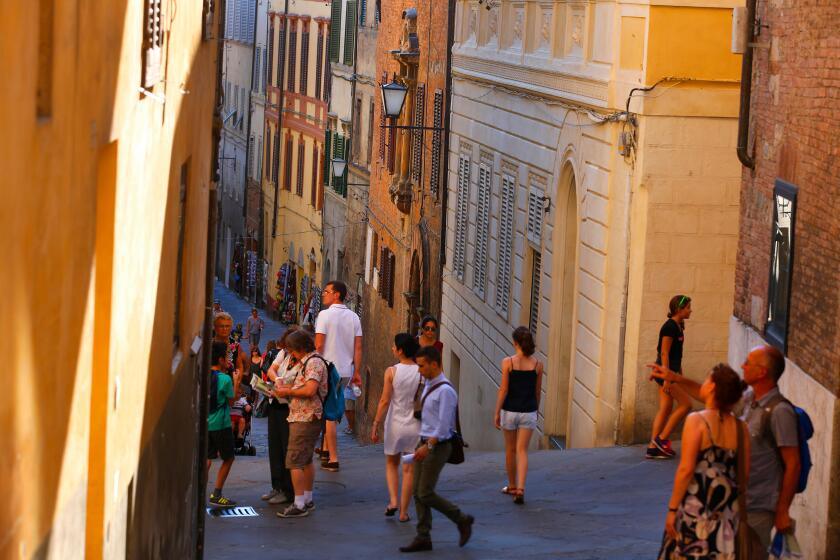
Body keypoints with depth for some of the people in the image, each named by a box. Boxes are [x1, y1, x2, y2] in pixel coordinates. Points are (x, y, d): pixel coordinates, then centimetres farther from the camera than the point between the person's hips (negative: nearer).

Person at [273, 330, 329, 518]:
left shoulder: (314, 362, -16)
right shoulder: (308, 362, 16)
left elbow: (310, 390, -26)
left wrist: (288, 392, -14)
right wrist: (287, 387, 9)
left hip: (305, 419, -11)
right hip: (305, 418, 11)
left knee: (294, 462, -10)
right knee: (306, 460, 18)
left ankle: (299, 505, -9)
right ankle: (307, 500, 27)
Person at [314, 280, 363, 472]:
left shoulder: (325, 315, -10)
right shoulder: (354, 317, 7)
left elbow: (319, 345, -14)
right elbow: (358, 347, 4)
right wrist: (357, 372, 8)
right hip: (346, 370, 6)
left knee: (329, 415, -2)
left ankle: (332, 459, -3)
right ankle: (326, 449, 29)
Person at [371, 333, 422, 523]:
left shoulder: (391, 372, -10)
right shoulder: (421, 373, -5)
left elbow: (385, 401, -11)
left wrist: (375, 425, -5)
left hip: (394, 424, -1)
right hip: (414, 425, 1)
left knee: (391, 464, 20)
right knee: (409, 469, 8)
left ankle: (393, 501, 6)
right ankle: (404, 511, 10)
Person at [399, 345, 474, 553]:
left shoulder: (445, 391, -18)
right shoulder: (428, 386, 11)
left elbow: (443, 426, -21)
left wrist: (428, 446, -22)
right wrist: (423, 444, 18)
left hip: (437, 447, -9)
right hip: (425, 444, 9)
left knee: (426, 494, -8)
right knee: (418, 493, 6)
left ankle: (462, 520, 9)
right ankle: (423, 538, 10)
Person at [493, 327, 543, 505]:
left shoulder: (508, 362, -10)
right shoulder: (537, 364, -3)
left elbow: (503, 390, -10)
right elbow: (537, 391, 6)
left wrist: (497, 413, -4)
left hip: (509, 410, -1)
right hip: (528, 411, 1)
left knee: (510, 450, 15)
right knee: (522, 451, 2)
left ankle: (512, 486, 29)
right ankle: (520, 489, -14)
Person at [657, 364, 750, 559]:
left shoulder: (696, 421, -11)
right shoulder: (740, 427, 3)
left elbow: (686, 469, -14)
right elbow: (744, 474, 5)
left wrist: (672, 509, -9)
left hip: (696, 508, -5)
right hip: (727, 512, 5)